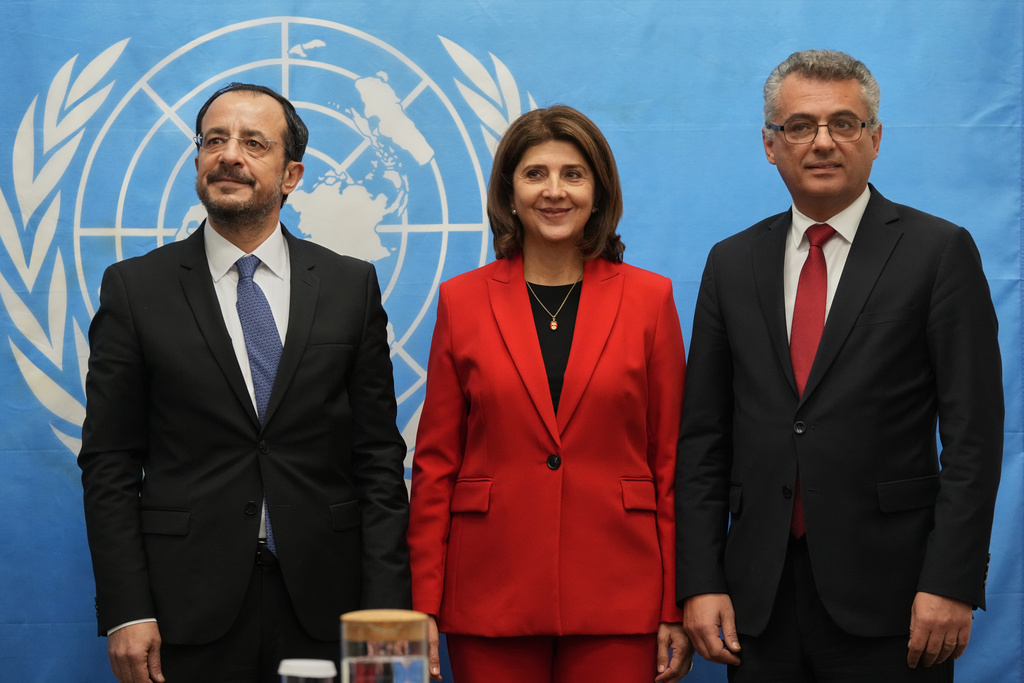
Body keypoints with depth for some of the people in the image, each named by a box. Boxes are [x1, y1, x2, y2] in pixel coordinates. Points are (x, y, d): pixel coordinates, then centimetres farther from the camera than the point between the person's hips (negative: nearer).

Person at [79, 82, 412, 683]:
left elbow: (379, 458, 5)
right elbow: (109, 464, 1)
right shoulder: (135, 288, 3)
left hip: (322, 609, 1)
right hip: (188, 609, -1)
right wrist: (126, 612, -8)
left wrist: (385, 611, -3)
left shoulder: (352, 286, 7)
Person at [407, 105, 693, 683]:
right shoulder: (462, 301, 6)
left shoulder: (649, 299, 5)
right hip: (492, 596, 0)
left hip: (618, 601, 0)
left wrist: (676, 610, -1)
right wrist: (422, 607, -1)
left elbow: (672, 461, 4)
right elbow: (436, 464, 5)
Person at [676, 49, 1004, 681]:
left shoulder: (939, 251, 0)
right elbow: (704, 435, 9)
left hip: (887, 593, -3)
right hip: (760, 599, 3)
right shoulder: (732, 263, 11)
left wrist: (951, 583, -12)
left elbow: (974, 432, -5)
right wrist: (700, 581, 0)